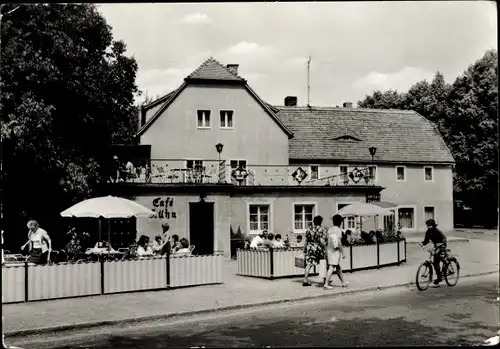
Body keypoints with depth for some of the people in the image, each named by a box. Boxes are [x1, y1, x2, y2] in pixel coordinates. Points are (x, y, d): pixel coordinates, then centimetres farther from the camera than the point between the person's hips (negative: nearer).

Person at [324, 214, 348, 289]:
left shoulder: (330, 230, 10)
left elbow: (327, 242, 11)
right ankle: (326, 284, -14)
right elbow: (339, 242, -16)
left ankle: (343, 282, 27)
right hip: (336, 250, -7)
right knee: (331, 268, -8)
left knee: (338, 267, 17)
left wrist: (326, 253, 18)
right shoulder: (338, 230, -10)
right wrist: (343, 253, -11)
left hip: (329, 250, 7)